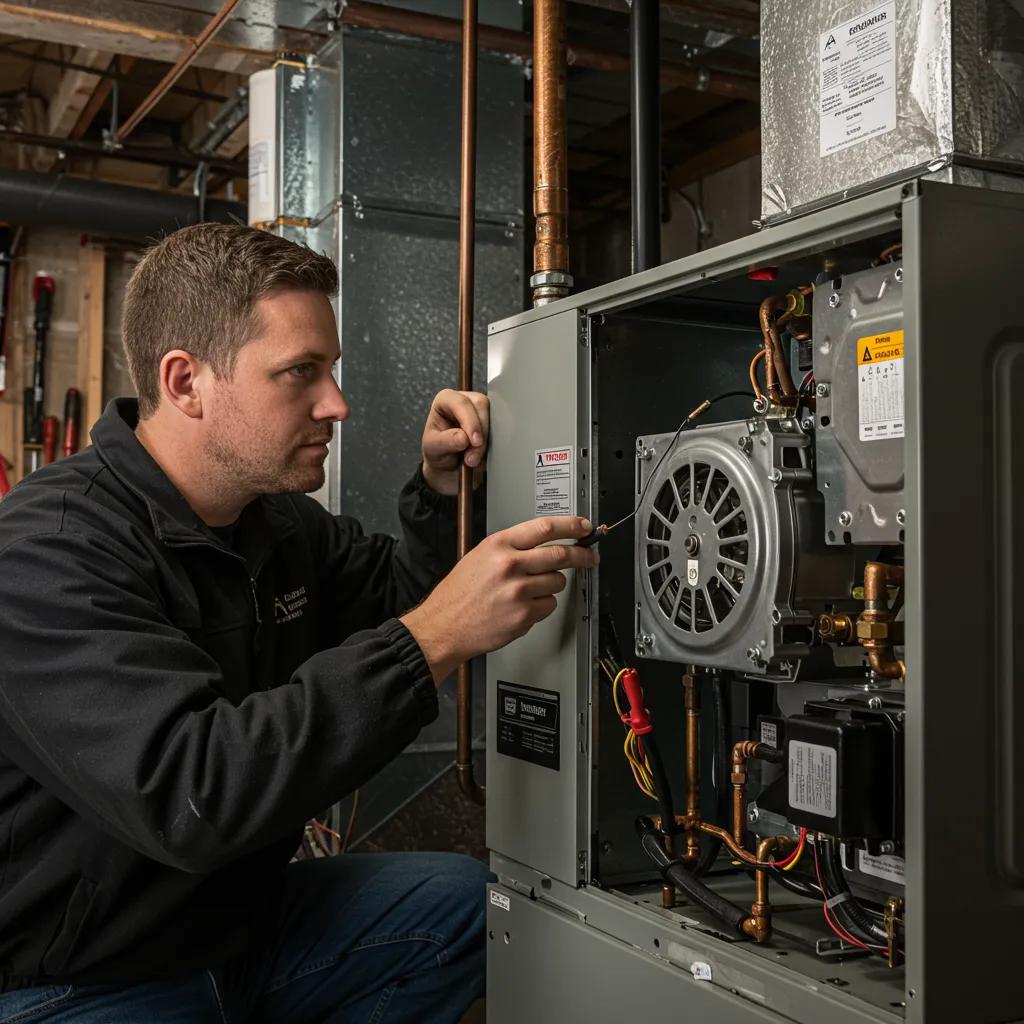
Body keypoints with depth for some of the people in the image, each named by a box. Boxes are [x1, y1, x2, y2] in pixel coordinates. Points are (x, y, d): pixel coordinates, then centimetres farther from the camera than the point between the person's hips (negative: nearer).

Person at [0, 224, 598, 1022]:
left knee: (468, 899, 2)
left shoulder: (283, 521, 1)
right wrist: (435, 638, -37)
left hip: (242, 918, 8)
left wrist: (440, 489, -3)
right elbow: (187, 792, -34)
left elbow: (393, 611, 15)